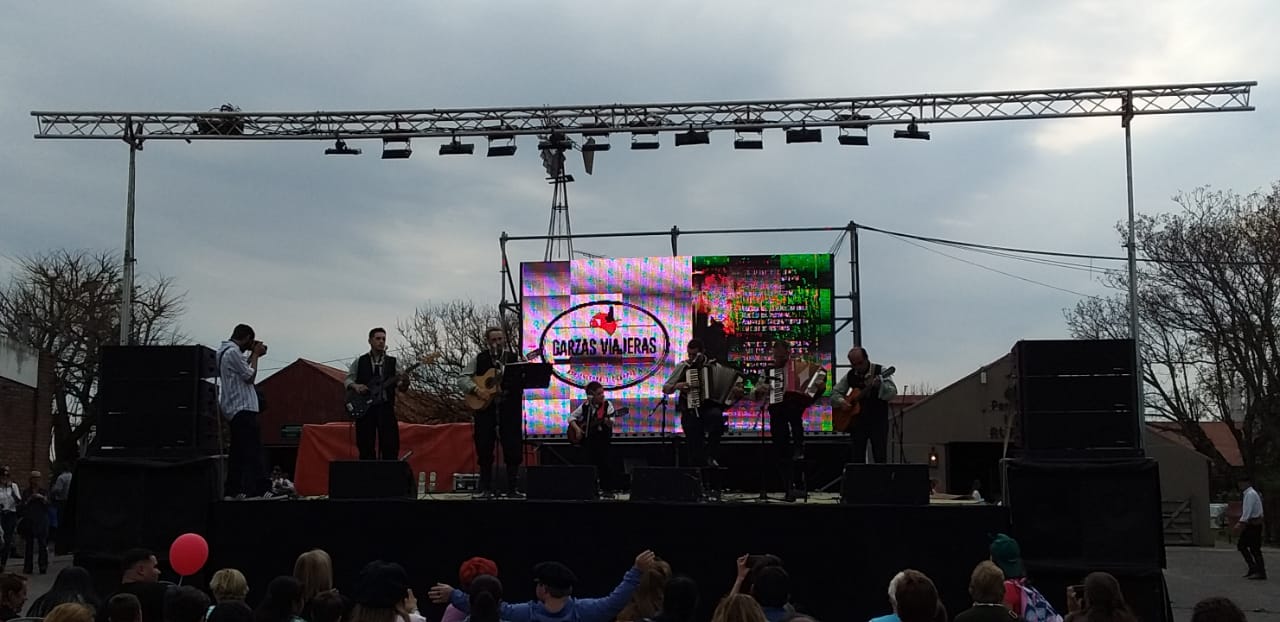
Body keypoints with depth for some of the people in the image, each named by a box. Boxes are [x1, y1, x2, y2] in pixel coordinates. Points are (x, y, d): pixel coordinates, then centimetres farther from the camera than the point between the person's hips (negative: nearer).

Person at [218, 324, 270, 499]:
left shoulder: (223, 351, 18)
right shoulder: (233, 352, -14)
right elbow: (250, 376, -12)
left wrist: (252, 355, 15)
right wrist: (255, 355, -3)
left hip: (234, 409, 11)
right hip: (243, 408, -11)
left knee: (238, 452, 11)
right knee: (254, 451, -13)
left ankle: (233, 489, 11)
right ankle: (261, 489, -16)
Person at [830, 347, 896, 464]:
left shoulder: (880, 371, -5)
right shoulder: (850, 376, 7)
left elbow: (892, 392, -15)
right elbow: (835, 392, 15)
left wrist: (880, 385, -35)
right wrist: (841, 401, -6)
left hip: (878, 421, -4)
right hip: (857, 422, 4)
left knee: (880, 458, -6)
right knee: (857, 459, 5)